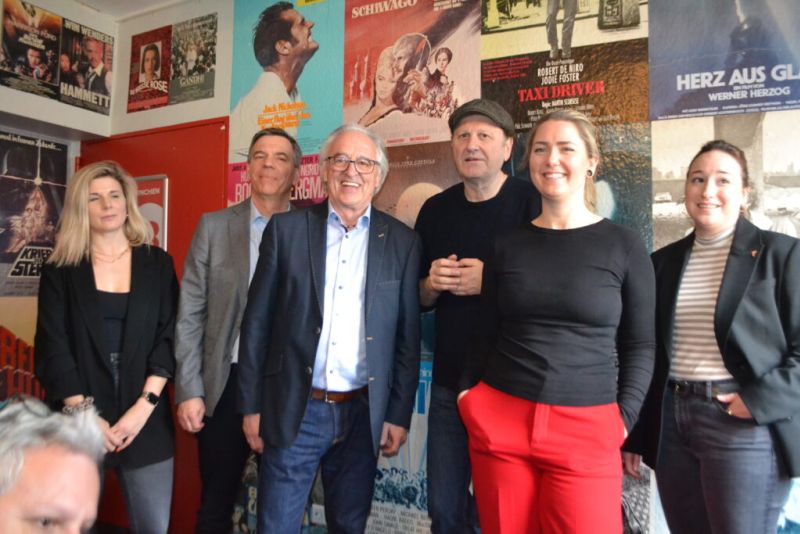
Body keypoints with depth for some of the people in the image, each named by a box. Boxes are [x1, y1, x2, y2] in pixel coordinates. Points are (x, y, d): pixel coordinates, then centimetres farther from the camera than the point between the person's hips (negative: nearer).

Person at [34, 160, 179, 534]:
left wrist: (143, 405, -9)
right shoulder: (60, 269, 4)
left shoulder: (157, 263, 5)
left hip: (145, 420, 1)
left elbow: (169, 337, 0)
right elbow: (52, 347, -2)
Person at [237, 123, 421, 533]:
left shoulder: (401, 241, 1)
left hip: (363, 415, 1)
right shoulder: (286, 228, -1)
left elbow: (408, 337, 3)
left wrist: (399, 415, 1)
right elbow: (257, 322, 1)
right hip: (294, 412, -1)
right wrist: (252, 406, 0)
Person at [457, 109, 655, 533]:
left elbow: (641, 345, 3)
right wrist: (467, 394, 2)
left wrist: (623, 418, -6)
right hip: (498, 423, 2)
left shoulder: (623, 246, 1)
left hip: (587, 431, -2)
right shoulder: (507, 245, 7)